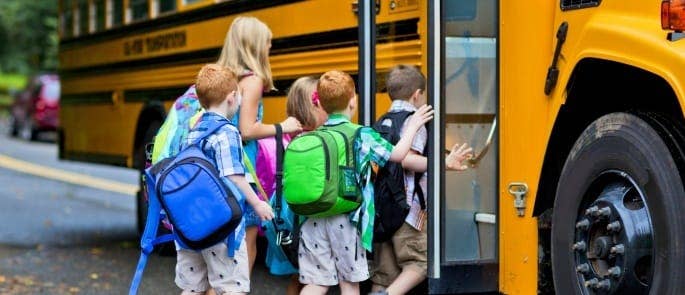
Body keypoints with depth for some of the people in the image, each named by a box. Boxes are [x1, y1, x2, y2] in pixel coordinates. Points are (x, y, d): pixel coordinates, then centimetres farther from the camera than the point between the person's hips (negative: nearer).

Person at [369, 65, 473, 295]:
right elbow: (405, 158, -21)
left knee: (384, 272, 9)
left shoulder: (381, 123, 17)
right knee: (420, 262, -2)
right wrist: (444, 163, -22)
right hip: (406, 208, -7)